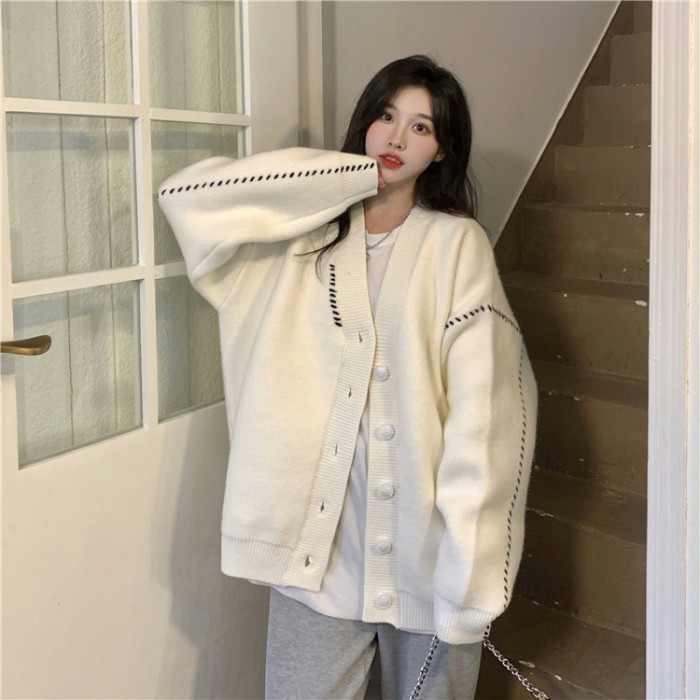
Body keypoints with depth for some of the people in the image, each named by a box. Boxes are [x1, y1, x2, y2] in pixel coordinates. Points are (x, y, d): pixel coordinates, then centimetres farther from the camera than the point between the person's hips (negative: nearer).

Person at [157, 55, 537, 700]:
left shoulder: (457, 243, -2)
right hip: (318, 539, 1)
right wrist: (345, 175, -5)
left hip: (422, 541, -1)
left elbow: (485, 402, -8)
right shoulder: (304, 233, 6)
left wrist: (469, 559, -14)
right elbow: (186, 195, -8)